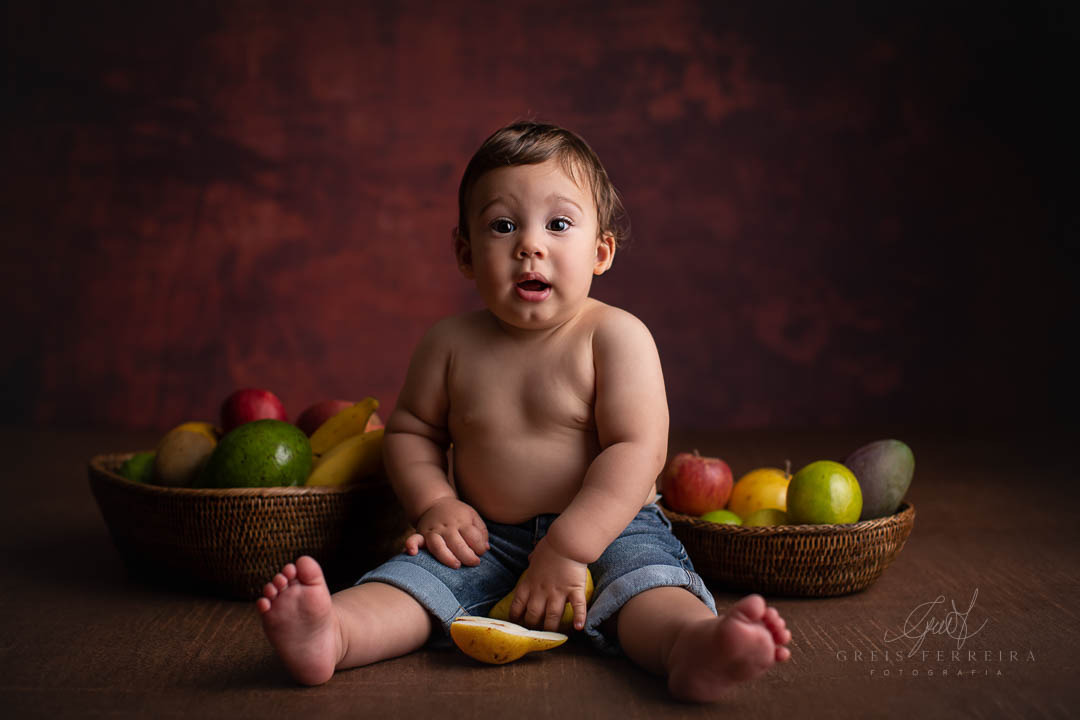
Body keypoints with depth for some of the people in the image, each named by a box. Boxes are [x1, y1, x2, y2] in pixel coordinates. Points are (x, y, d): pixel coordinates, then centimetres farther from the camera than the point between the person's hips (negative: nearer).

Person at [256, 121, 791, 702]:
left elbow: (636, 451, -17)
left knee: (647, 578, -32)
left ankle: (694, 645, -60)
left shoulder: (616, 336, -9)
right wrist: (435, 503, -7)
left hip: (605, 529, -3)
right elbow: (410, 430, 14)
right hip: (486, 540, 4)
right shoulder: (451, 343, 2)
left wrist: (567, 547, -25)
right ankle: (332, 634, -45)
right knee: (417, 572, -21)